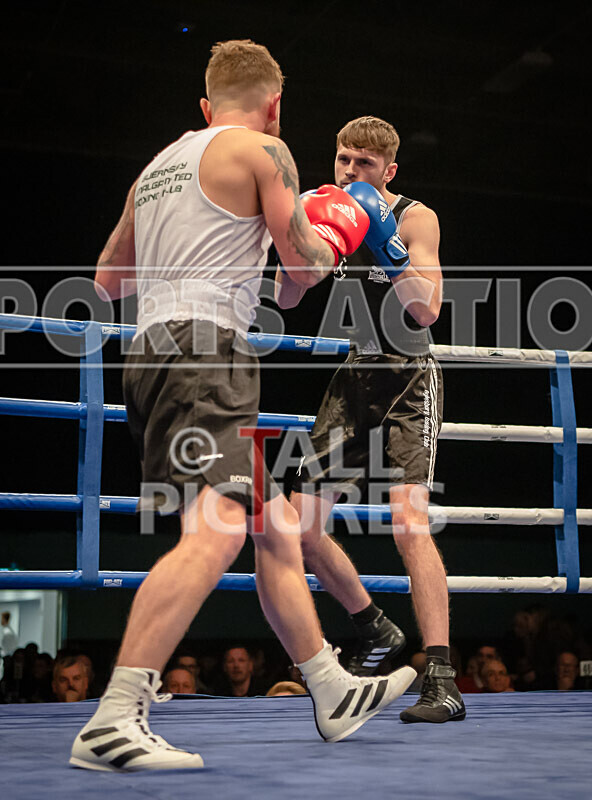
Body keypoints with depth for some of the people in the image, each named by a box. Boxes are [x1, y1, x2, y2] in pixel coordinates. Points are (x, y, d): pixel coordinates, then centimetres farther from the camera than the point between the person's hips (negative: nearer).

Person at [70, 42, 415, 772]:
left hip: (152, 348, 9)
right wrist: (331, 236, 23)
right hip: (204, 346, -9)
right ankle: (111, 724, -30)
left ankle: (333, 693, 23)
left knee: (275, 526, 15)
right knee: (218, 528, -21)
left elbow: (106, 281, 31)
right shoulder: (262, 150, 2)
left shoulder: (158, 165, 24)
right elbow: (304, 270, 1)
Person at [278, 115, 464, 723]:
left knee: (408, 521, -25)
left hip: (408, 378, -6)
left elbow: (426, 312, -21)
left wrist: (386, 244, -27)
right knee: (301, 528, 5)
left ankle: (442, 683, -24)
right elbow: (286, 300, 1)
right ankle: (376, 634, 27)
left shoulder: (414, 218, -10)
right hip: (356, 377, 6)